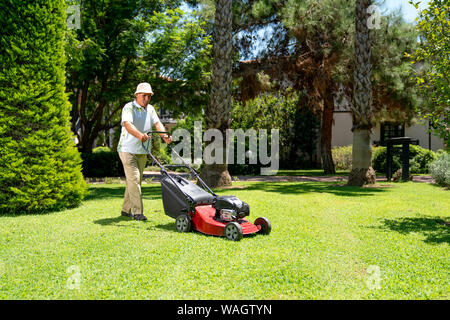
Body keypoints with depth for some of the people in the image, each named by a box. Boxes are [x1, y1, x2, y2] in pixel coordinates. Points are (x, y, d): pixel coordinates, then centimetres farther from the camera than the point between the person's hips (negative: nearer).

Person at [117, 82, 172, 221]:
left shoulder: (150, 109, 11)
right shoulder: (129, 107, -11)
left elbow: (157, 123, -3)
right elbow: (127, 124, -29)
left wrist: (164, 135, -24)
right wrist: (139, 135, -49)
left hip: (142, 152, 7)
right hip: (127, 149, -7)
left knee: (136, 181, 11)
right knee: (134, 179, -14)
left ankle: (126, 210, 23)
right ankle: (137, 212, -13)